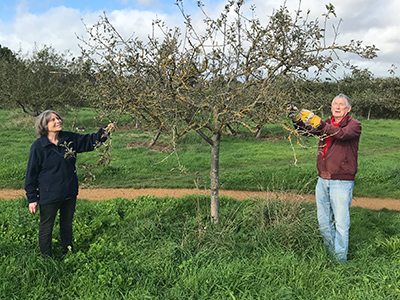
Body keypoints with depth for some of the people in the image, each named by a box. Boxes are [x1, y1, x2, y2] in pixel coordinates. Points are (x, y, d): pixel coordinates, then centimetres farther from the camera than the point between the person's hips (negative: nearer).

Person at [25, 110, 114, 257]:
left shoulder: (70, 138, -3)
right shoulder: (38, 146, -14)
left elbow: (89, 141, 9)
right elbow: (31, 174, -9)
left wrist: (105, 131, -9)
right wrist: (32, 199, -8)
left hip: (70, 193, 5)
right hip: (49, 196, -5)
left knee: (67, 225, 22)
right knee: (46, 228, 11)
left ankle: (68, 254, 42)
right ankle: (47, 259, 31)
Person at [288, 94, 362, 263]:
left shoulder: (354, 125, -4)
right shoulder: (327, 124, 14)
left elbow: (341, 134, -25)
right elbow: (307, 130, 1)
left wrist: (317, 122, -36)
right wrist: (297, 118, -19)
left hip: (341, 182, -6)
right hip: (322, 180, 6)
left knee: (341, 223, 0)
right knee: (324, 222, 13)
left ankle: (340, 260, 14)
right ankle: (329, 253, 30)